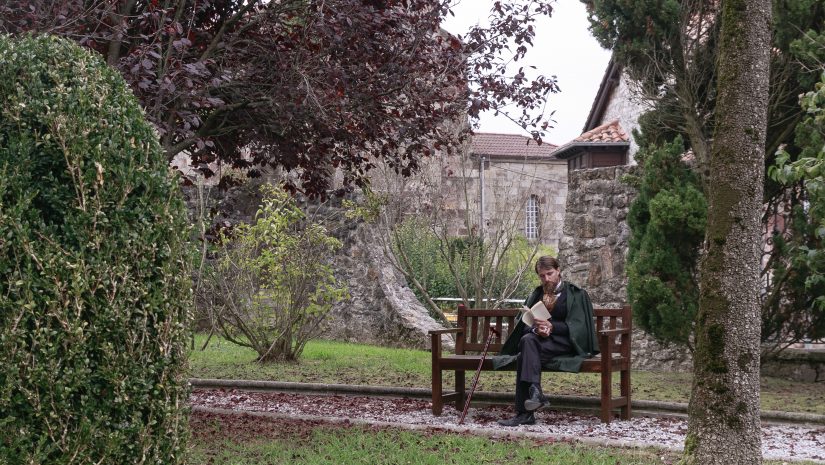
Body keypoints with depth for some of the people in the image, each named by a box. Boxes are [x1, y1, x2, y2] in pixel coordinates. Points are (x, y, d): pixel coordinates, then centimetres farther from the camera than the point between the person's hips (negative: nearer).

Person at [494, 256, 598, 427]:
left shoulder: (575, 293, 8)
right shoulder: (537, 294, 20)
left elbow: (576, 325, -2)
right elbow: (525, 323, 11)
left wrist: (551, 326, -18)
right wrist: (536, 329, -13)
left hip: (565, 342, -4)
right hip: (540, 339, 4)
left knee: (528, 343, -33)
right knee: (528, 340, -33)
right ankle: (535, 393, -45)